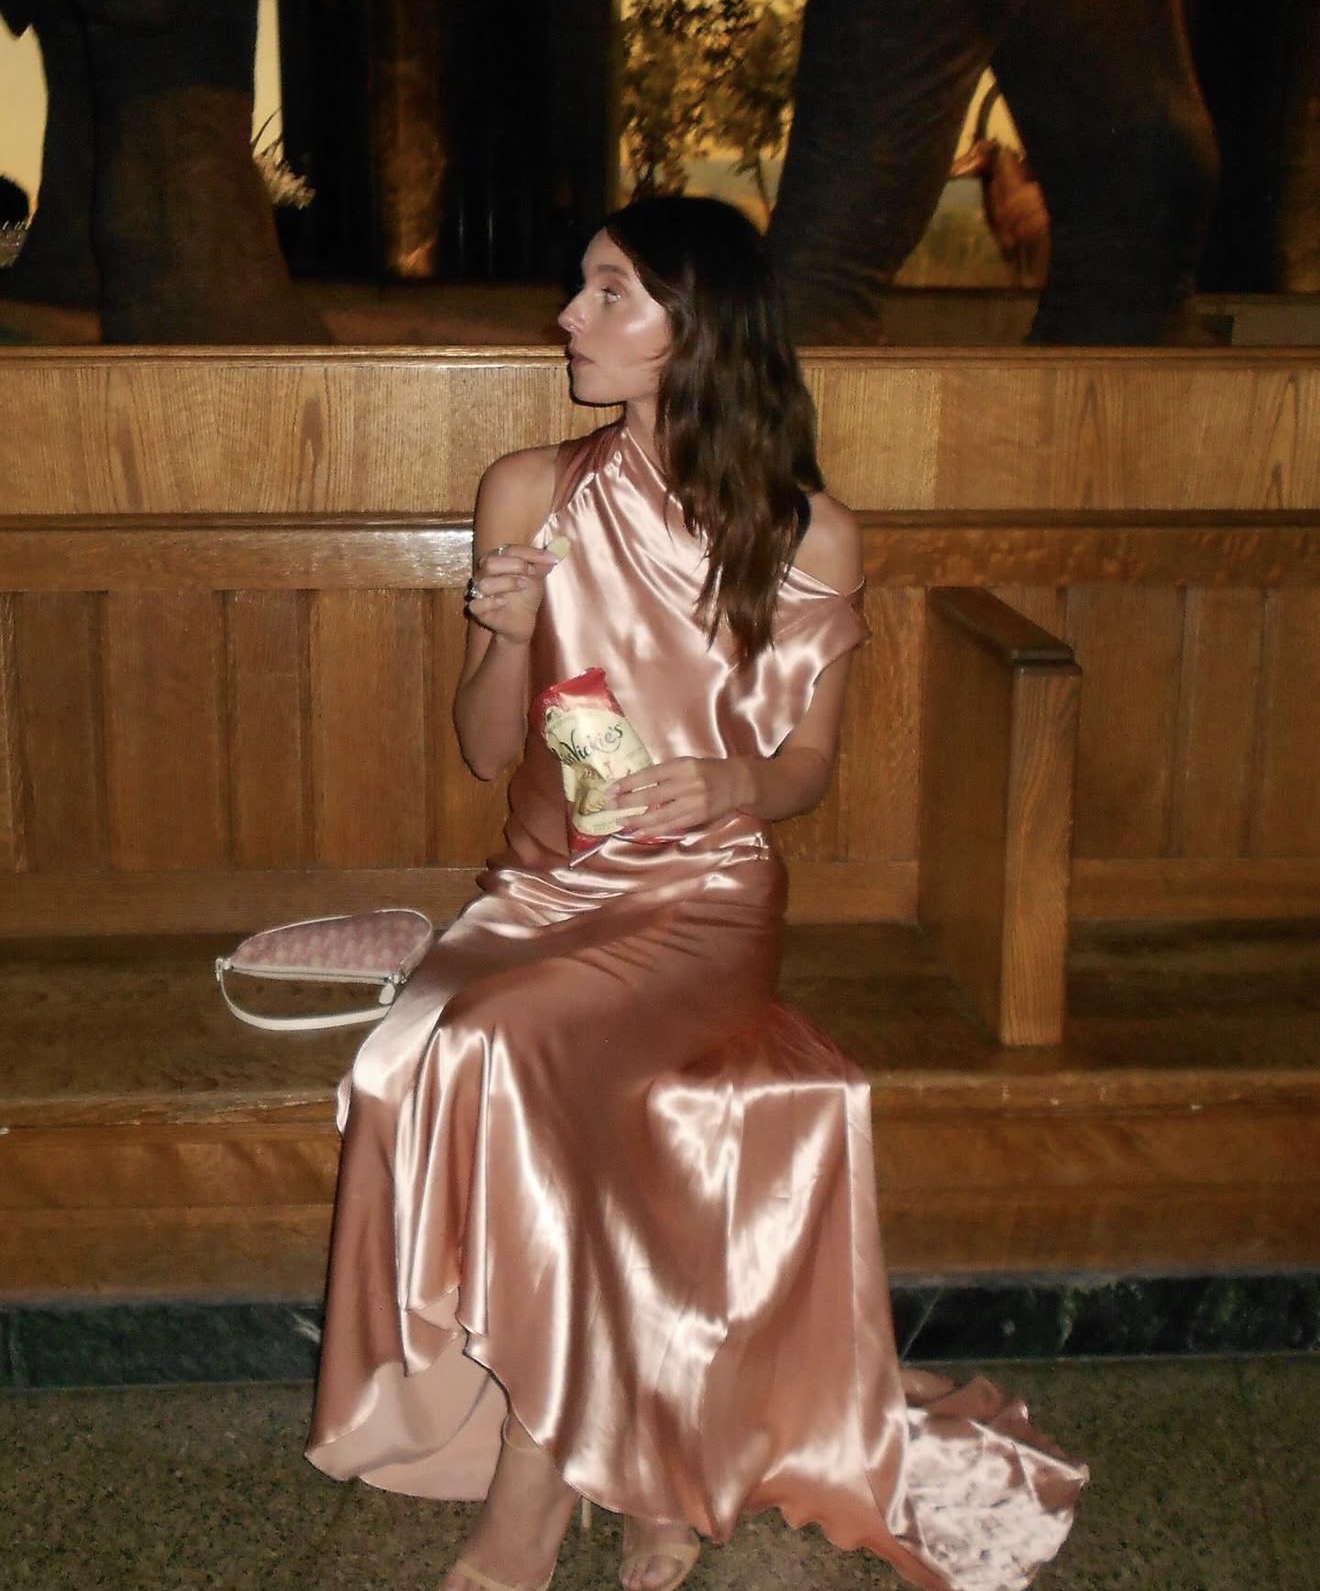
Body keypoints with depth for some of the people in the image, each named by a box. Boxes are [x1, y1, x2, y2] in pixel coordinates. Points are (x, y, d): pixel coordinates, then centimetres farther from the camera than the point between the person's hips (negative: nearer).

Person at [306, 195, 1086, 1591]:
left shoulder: (807, 536, -2)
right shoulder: (530, 493, 4)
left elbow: (807, 768, 5)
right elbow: (487, 752, 6)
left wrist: (730, 785, -17)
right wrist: (510, 635, -14)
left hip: (705, 899, -3)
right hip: (545, 885, 3)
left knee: (503, 1052, -32)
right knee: (432, 1065, -28)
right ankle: (636, 1468, -12)